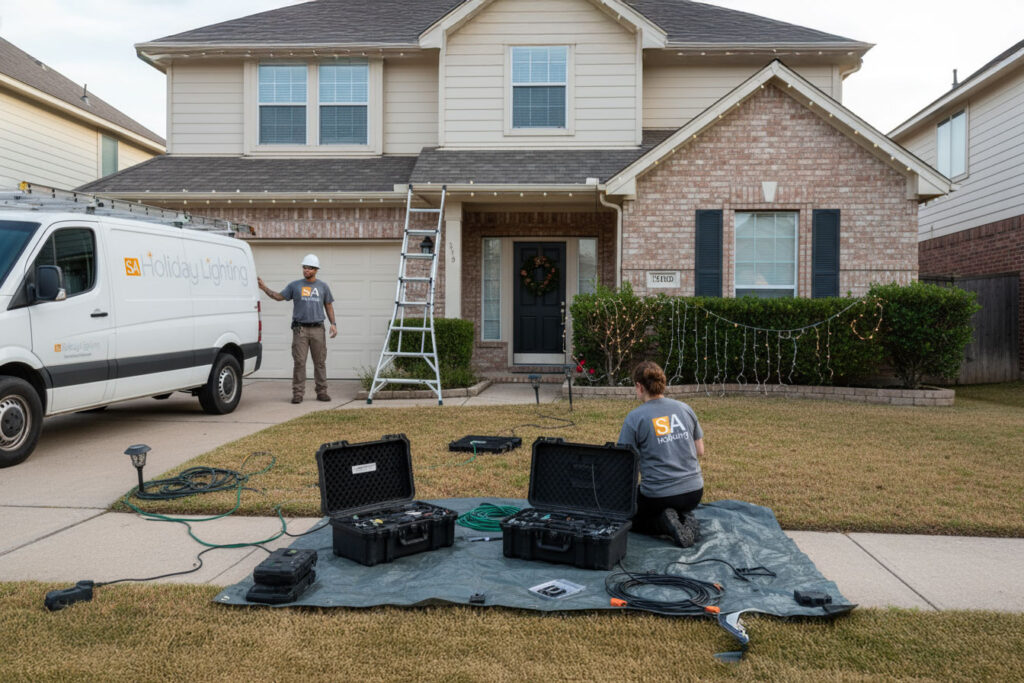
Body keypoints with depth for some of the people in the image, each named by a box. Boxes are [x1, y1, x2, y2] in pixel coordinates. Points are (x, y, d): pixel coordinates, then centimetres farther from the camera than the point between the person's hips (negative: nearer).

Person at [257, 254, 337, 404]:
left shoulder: (323, 286, 12)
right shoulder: (295, 285, 8)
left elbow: (329, 306, 14)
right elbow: (279, 297, 7)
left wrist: (333, 323, 3)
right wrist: (265, 288, -6)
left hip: (317, 329, 1)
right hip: (300, 329, -1)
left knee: (320, 362, 4)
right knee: (299, 362, -4)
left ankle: (322, 392, 11)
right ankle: (298, 393, 0)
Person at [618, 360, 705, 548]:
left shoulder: (635, 417, -11)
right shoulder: (685, 409, 3)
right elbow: (700, 451, 11)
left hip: (658, 495, -4)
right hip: (694, 492, 5)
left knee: (632, 521, 26)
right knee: (681, 509, 39)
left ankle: (664, 523, -4)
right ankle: (687, 519, 5)